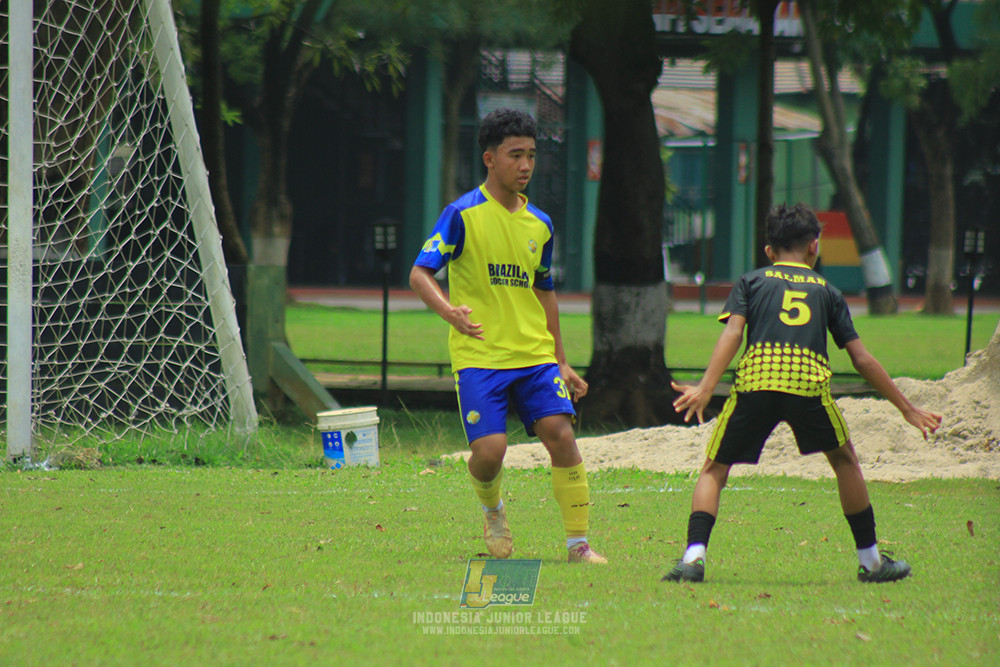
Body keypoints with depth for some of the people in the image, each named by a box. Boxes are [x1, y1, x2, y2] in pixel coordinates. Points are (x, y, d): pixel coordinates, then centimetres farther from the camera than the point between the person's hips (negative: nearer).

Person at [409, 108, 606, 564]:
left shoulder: (539, 224, 13)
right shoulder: (463, 214, -4)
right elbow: (420, 275, -9)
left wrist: (560, 362, 23)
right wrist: (449, 311, -30)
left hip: (534, 354, 4)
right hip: (479, 356, -4)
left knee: (561, 434, -11)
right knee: (489, 449, -15)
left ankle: (578, 543, -3)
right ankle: (492, 509, 20)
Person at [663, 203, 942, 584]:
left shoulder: (751, 282, 23)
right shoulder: (827, 291, 25)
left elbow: (732, 333, 5)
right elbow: (862, 359, 22)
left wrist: (706, 388, -4)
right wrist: (906, 408, 27)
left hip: (755, 380, 0)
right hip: (810, 382, 0)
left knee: (714, 469, 11)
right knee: (844, 460, 23)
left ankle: (694, 555, -9)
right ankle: (870, 561, 26)